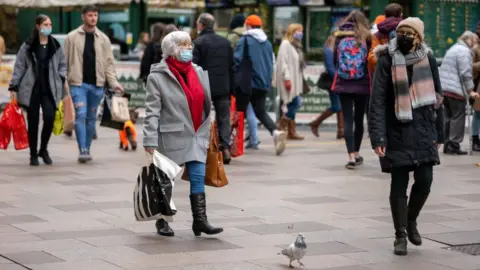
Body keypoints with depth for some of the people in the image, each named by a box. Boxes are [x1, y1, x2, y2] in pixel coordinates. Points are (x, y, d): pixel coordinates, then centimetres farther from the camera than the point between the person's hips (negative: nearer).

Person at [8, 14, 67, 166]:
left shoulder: (56, 46, 8)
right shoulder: (28, 46, 1)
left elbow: (63, 64, 17)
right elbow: (19, 67, 3)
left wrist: (61, 78, 1)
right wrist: (13, 86, -1)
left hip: (50, 89, 1)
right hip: (31, 89, -1)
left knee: (49, 118, -13)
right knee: (33, 122, 3)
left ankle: (43, 150, 10)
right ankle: (33, 155, 15)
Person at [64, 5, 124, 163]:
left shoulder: (103, 39, 7)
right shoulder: (72, 37, 0)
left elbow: (109, 62, 6)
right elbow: (64, 61, 1)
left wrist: (113, 83, -5)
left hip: (96, 85, 3)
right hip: (78, 84, -3)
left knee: (91, 118, 10)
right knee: (81, 115, -13)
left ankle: (87, 150, 20)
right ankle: (82, 151, -14)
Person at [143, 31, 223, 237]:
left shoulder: (199, 72, 8)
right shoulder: (157, 77, -9)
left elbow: (207, 104, 15)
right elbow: (152, 111, -14)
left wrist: (208, 133, 14)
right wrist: (150, 141, -20)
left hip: (196, 136, 5)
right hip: (171, 137, -5)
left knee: (198, 178, -2)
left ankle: (200, 220, -2)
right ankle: (162, 222, 19)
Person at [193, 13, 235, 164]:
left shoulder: (198, 43, -7)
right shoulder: (225, 42, 10)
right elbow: (231, 67, 12)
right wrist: (231, 88, 16)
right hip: (223, 88, 4)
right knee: (223, 118, 7)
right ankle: (225, 147, -6)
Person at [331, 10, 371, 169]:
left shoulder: (340, 37, 2)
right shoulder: (366, 37, -3)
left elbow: (335, 60, 7)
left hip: (343, 84, 0)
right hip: (362, 85, 0)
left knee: (348, 120, -1)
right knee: (359, 119, 13)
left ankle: (351, 156, -12)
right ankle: (356, 153, 24)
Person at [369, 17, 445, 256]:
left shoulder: (427, 59, 6)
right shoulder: (387, 60, -5)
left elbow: (436, 96, 13)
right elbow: (377, 100, -9)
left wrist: (439, 133, 11)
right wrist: (377, 136, -17)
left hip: (423, 130, 3)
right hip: (397, 132, -3)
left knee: (425, 180, -1)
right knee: (399, 185, 0)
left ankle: (411, 220, 26)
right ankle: (401, 235, 12)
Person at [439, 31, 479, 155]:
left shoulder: (453, 49, 22)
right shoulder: (465, 51, -9)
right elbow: (466, 73, -16)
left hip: (444, 88, 10)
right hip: (456, 89, -9)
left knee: (449, 116, 14)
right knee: (459, 116, -4)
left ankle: (447, 145, 15)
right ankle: (454, 145, -5)